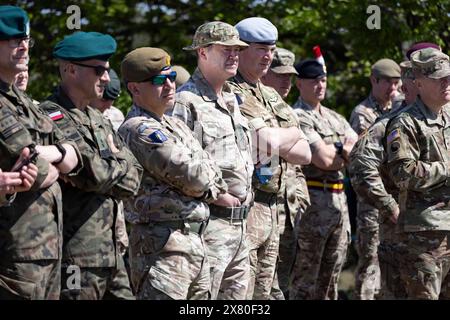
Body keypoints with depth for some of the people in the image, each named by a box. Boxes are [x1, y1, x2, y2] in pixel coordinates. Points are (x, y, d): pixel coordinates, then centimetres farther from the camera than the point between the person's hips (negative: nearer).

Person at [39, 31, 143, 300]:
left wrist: (105, 166, -10)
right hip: (76, 259, -9)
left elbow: (133, 178, 9)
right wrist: (117, 161, 0)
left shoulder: (97, 119, 17)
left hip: (111, 254, 9)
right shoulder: (52, 118, -12)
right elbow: (96, 174, -22)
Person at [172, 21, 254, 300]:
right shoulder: (186, 102, -12)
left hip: (240, 224, 9)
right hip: (209, 224, -9)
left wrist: (245, 195, 16)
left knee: (237, 294, 12)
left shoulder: (232, 101, 17)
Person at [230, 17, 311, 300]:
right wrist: (292, 134, 1)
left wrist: (274, 140, -7)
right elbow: (267, 142, -21)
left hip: (271, 210, 9)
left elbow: (305, 154, 12)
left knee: (262, 294, 12)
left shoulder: (272, 96, 19)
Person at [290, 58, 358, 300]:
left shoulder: (335, 118, 17)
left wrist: (337, 149, -11)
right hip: (312, 203, -8)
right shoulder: (296, 117, -8)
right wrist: (347, 154, 1)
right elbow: (323, 159, -18)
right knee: (304, 281, -2)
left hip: (339, 200, 8)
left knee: (330, 280, 12)